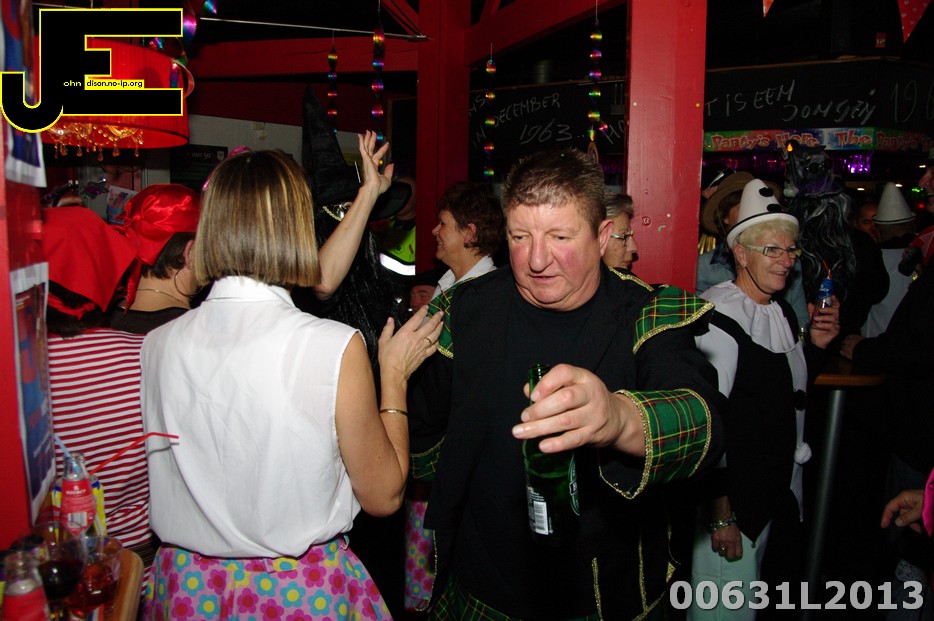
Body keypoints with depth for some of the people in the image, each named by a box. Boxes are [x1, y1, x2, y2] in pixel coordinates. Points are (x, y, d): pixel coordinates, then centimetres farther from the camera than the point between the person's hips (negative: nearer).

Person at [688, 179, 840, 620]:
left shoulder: (782, 311, 9)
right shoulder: (720, 318, -20)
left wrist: (816, 345, 2)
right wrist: (720, 510, -20)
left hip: (775, 491, 9)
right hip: (730, 497, -8)